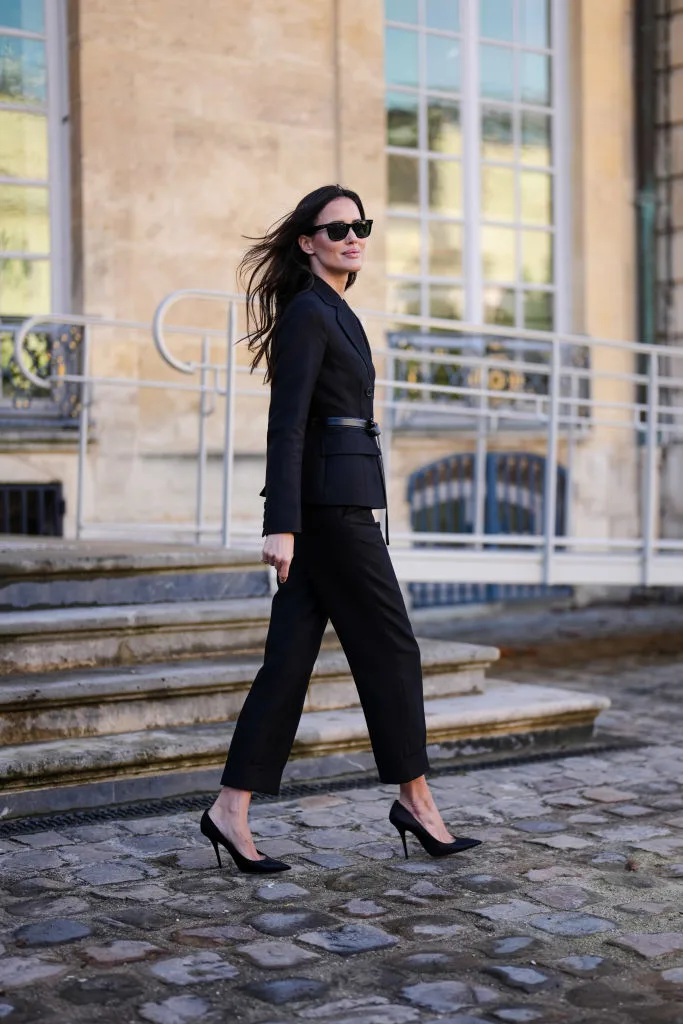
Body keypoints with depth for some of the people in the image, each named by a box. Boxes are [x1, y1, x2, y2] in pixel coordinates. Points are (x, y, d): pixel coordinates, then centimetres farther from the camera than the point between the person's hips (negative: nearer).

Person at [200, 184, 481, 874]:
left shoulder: (333, 311, 19)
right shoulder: (307, 311, -10)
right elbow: (286, 423, -18)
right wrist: (280, 524, -23)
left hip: (336, 499, 9)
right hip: (330, 500, -9)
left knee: (291, 655, 5)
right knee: (389, 645, 0)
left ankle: (231, 810, 7)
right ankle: (415, 799, 13)